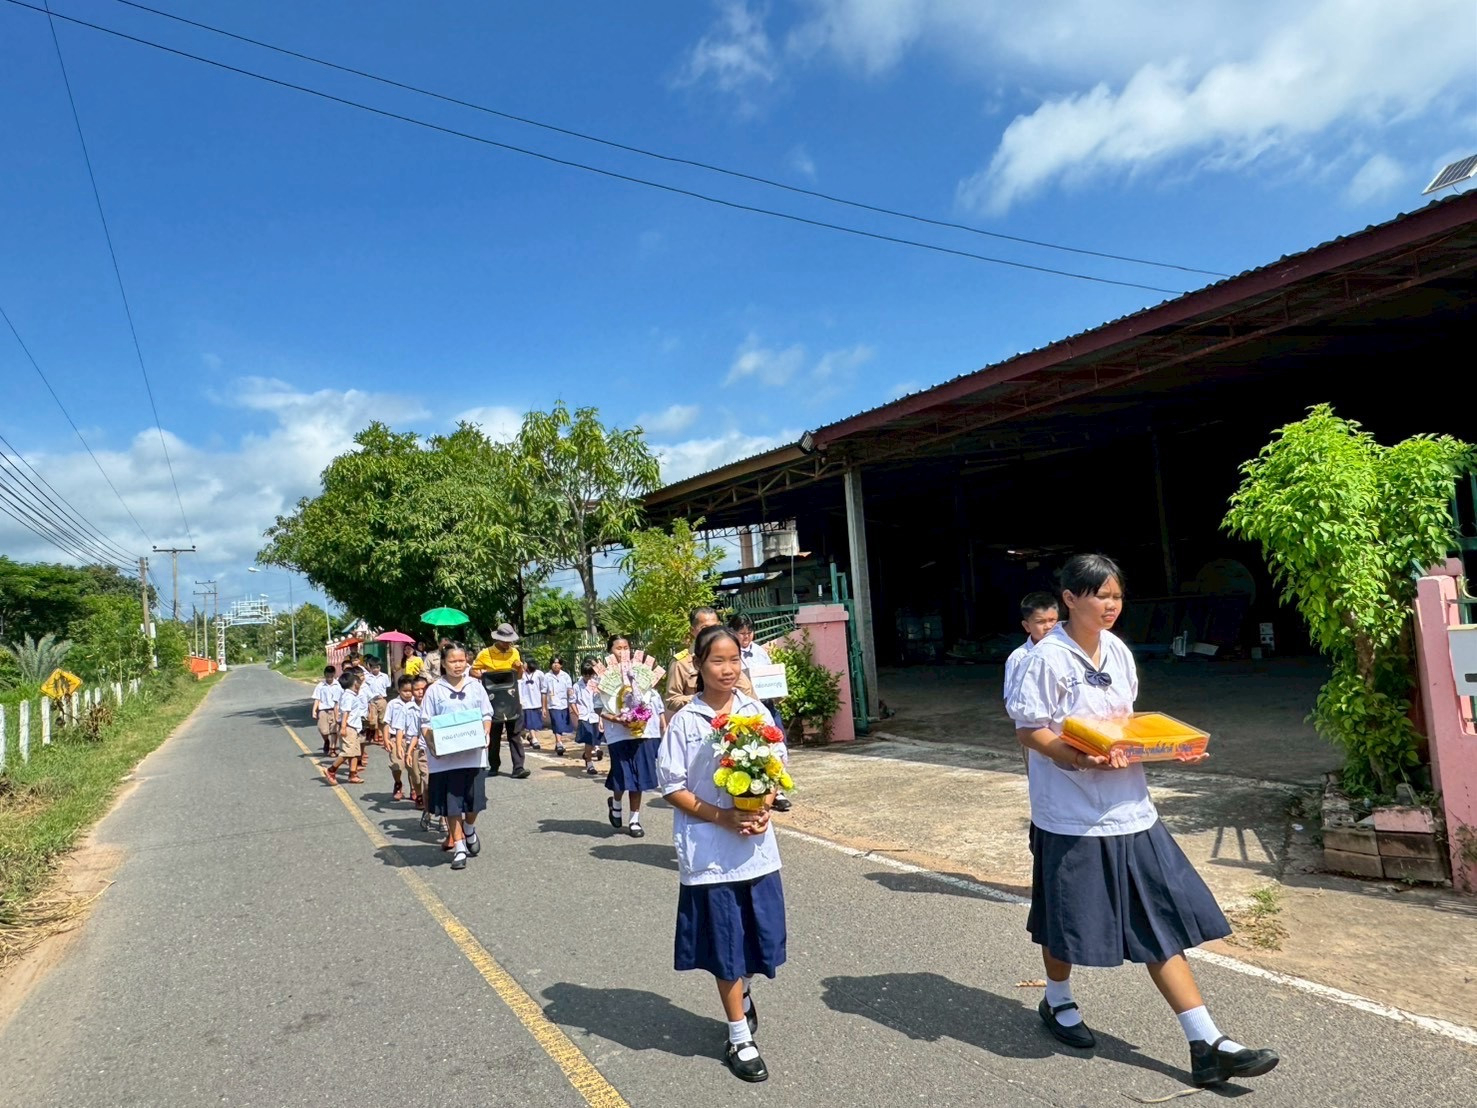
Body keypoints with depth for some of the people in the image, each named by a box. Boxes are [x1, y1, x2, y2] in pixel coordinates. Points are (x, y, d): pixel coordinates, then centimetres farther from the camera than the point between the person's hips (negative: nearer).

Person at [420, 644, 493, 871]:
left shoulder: (475, 686, 6)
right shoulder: (434, 690, 0)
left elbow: (487, 715, 10)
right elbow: (426, 723, 1)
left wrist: (485, 734, -7)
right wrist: (431, 745, -15)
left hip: (473, 753, 2)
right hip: (445, 756, -1)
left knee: (473, 799, 7)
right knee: (451, 802, 3)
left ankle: (469, 830, 38)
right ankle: (459, 847, 16)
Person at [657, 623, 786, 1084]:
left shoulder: (755, 711, -1)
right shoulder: (685, 721, -9)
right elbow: (673, 787, -7)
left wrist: (763, 808, -11)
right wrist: (722, 817, -17)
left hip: (758, 846, 3)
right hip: (710, 850, -3)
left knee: (761, 935, 14)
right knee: (725, 945, 8)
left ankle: (741, 992, 46)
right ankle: (740, 1038, 26)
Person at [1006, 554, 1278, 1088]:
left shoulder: (1118, 653, 7)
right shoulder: (1048, 657, -14)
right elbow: (1028, 730, -14)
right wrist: (1078, 757, -30)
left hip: (1128, 809, 6)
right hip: (1073, 814, -6)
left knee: (1161, 920, 6)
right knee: (1068, 920, 11)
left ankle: (1206, 1045, 12)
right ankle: (1058, 1002, 38)